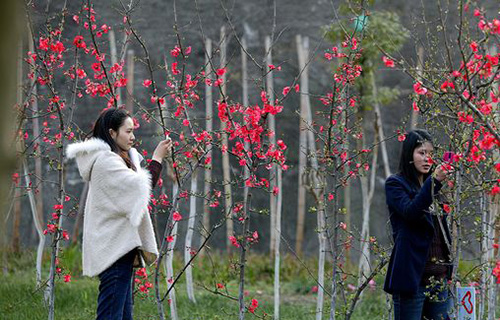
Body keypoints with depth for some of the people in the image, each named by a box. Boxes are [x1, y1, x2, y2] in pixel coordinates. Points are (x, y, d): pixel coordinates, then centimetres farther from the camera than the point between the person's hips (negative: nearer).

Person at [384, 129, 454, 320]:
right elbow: (409, 211, -21)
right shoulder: (395, 184, -2)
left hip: (439, 277, 7)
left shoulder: (433, 188, 19)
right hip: (412, 276, -7)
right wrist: (434, 182, -31)